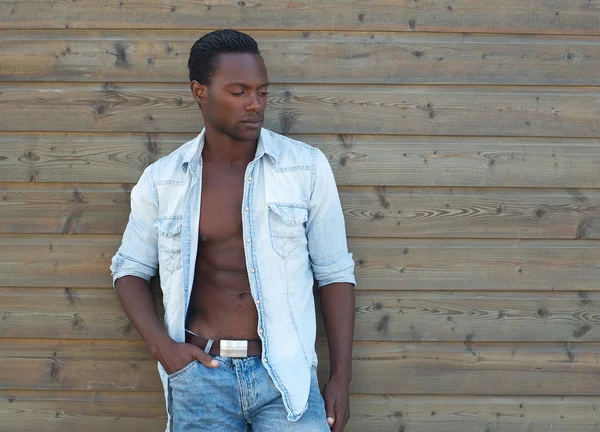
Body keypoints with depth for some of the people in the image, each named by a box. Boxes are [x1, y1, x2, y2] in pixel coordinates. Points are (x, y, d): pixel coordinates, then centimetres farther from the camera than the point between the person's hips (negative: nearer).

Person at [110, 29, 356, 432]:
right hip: (201, 371, 1)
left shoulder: (307, 167, -2)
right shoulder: (161, 181, 2)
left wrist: (341, 378, 0)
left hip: (285, 372, -1)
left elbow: (334, 273, 2)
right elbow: (131, 268, 13)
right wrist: (161, 344, -4)